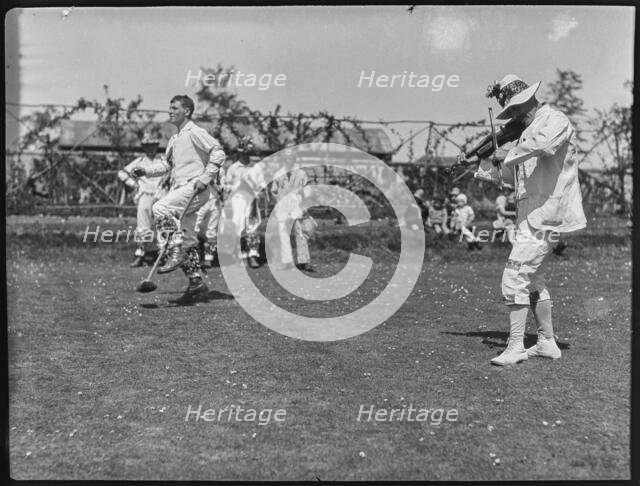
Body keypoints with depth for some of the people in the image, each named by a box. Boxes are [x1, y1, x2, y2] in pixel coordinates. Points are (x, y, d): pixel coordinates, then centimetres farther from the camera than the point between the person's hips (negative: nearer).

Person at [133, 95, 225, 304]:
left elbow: (218, 152, -14)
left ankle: (176, 253, -20)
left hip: (194, 188, -9)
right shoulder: (174, 139, 22)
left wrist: (205, 178, -19)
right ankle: (196, 284, 10)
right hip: (179, 189, 9)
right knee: (186, 239, 6)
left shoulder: (195, 132, -5)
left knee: (160, 208, -26)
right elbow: (167, 164, 30)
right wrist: (146, 171, 14)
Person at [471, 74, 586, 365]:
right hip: (532, 217, 10)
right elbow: (510, 176, 26)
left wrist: (508, 154, -24)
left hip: (544, 215, -10)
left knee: (514, 278, -11)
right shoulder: (528, 131, 18)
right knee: (532, 280, 16)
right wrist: (482, 169, 20)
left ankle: (515, 348, -6)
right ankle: (547, 343, 25)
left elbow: (544, 144, -35)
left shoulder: (556, 120, -10)